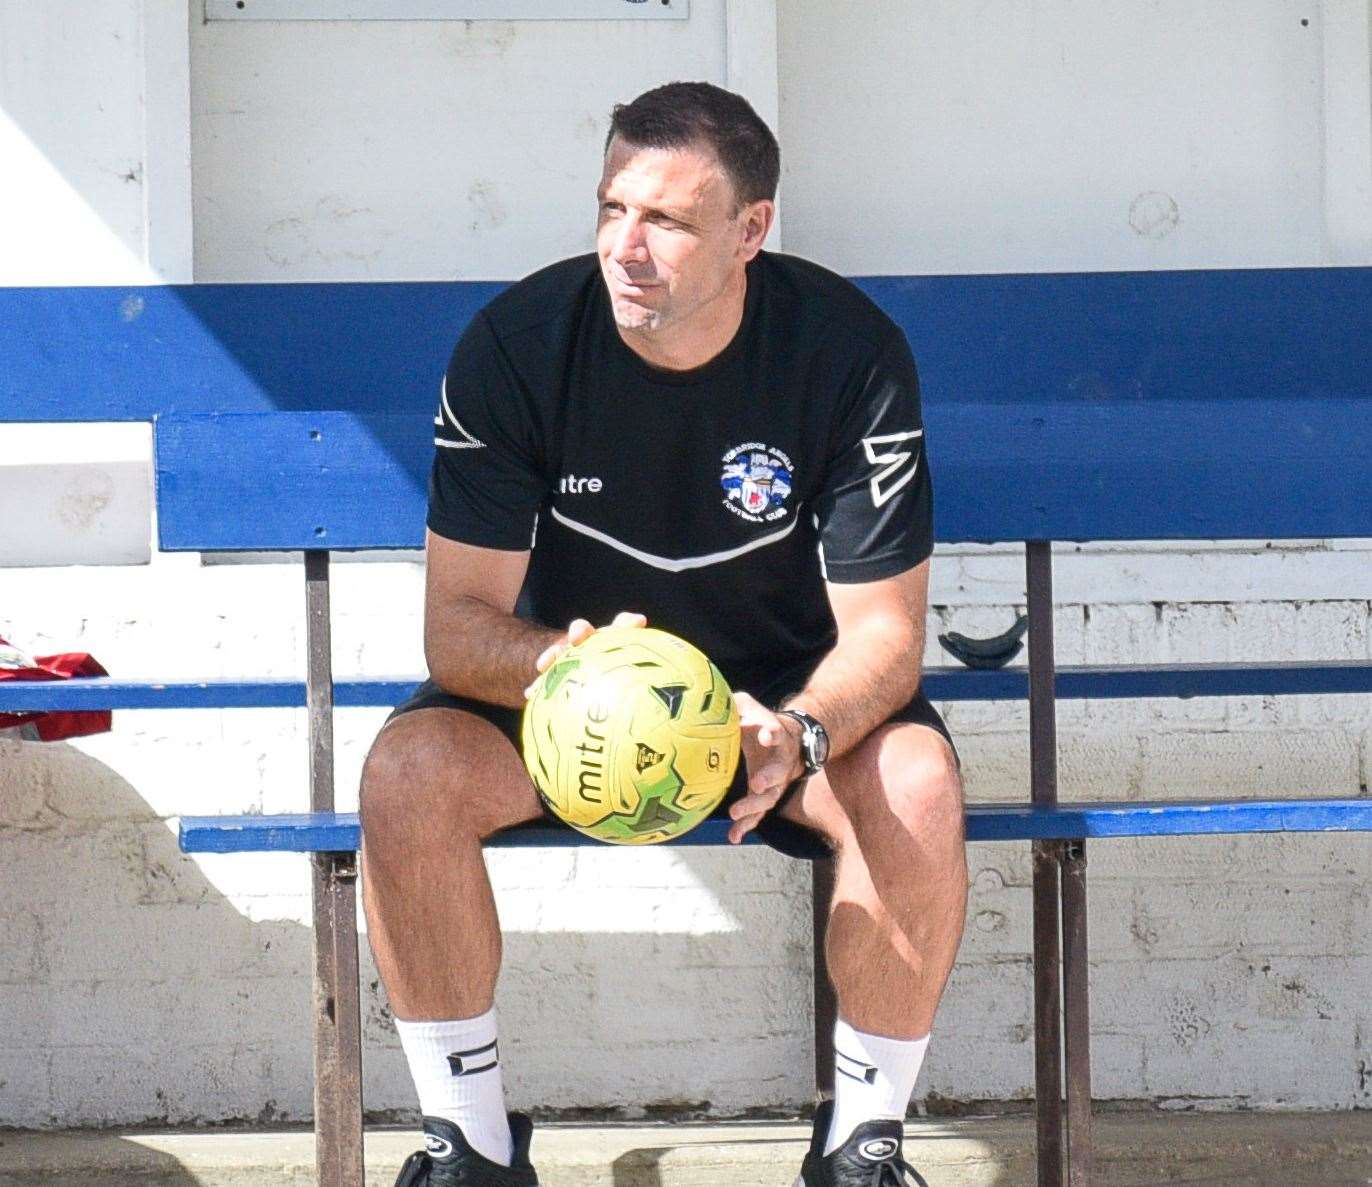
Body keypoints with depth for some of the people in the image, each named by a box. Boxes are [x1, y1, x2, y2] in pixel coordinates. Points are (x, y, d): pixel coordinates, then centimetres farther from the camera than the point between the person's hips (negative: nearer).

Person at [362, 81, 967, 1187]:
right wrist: (557, 666, -40)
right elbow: (459, 620, -16)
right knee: (407, 773, -29)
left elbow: (884, 628, -17)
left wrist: (797, 733, -40)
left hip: (786, 690, -1)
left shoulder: (853, 353, -18)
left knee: (915, 786, -32)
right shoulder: (516, 342, -17)